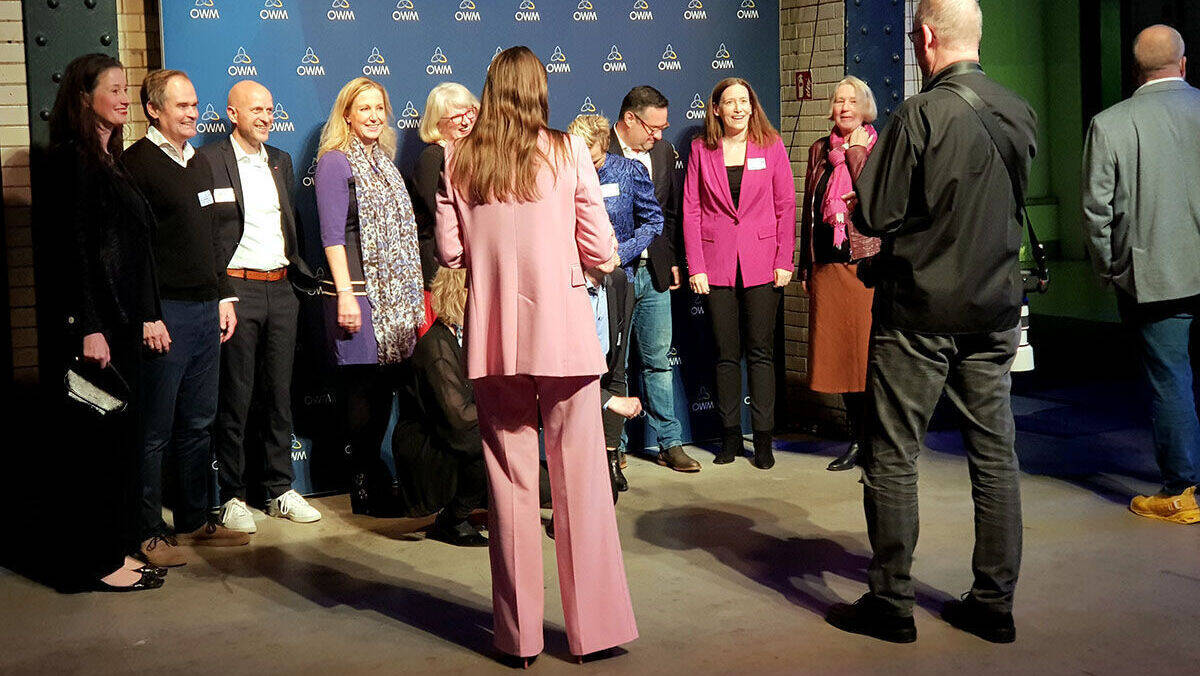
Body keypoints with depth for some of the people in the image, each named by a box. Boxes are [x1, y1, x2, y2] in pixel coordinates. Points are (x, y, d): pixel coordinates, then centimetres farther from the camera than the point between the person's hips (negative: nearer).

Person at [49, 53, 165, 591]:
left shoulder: (109, 160, 18)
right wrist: (90, 328, -20)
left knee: (120, 435, 11)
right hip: (94, 320, -9)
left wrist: (147, 315, 17)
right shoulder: (74, 159, -9)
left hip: (122, 318, 9)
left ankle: (115, 551, 19)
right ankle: (96, 563, 4)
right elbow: (75, 245, -16)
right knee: (100, 438, -4)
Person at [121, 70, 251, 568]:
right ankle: (149, 532, 8)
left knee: (199, 423, 13)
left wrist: (224, 296, 16)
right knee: (155, 429, -1)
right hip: (165, 312, -8)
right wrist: (146, 316, -18)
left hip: (206, 307, 8)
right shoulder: (137, 163, -8)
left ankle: (194, 521, 23)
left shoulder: (199, 163, 17)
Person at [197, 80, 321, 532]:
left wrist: (301, 273, 14)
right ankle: (232, 497, 10)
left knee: (279, 394, 10)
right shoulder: (209, 160, -4)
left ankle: (280, 490, 19)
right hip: (236, 288, -6)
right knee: (235, 397, 0)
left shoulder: (281, 162, 16)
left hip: (281, 289, 6)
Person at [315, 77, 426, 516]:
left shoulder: (384, 162, 18)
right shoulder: (335, 162, -4)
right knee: (362, 388, -3)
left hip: (396, 292, 7)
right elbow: (332, 235, -10)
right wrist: (345, 294, -18)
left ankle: (374, 481, 17)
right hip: (360, 290, -7)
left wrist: (415, 292, 16)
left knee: (387, 384, 8)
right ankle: (365, 491, 5)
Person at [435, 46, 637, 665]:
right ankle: (596, 628, 10)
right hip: (564, 331, -2)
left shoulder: (459, 161, 2)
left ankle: (518, 634, 16)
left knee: (509, 484, 8)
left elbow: (450, 251, 4)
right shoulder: (567, 151, -2)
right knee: (581, 480, 5)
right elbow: (601, 251, -1)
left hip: (493, 335, 2)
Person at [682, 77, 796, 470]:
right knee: (726, 353, 6)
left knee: (760, 351, 2)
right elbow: (691, 210, 3)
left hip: (761, 262, -1)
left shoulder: (771, 147, 3)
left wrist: (784, 261, -3)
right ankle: (730, 436, 16)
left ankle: (763, 438, 10)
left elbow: (786, 206, 3)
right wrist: (696, 267, -4)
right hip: (717, 263, 1)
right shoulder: (701, 150, 5)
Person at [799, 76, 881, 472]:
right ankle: (857, 440, 18)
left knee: (869, 349, -6)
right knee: (839, 351, 7)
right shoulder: (820, 150, 15)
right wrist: (805, 265, 15)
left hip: (868, 261, -5)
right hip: (827, 265, 5)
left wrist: (856, 152, -9)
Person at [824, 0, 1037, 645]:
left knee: (892, 458, 4)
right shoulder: (1020, 114, 4)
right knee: (995, 453, 10)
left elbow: (872, 217, -14)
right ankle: (994, 603, 16)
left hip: (919, 310, -6)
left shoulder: (921, 114, -15)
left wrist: (863, 171, 5)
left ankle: (890, 603, 10)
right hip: (994, 308, 6)